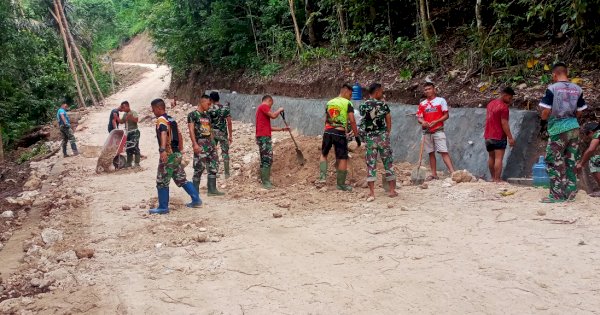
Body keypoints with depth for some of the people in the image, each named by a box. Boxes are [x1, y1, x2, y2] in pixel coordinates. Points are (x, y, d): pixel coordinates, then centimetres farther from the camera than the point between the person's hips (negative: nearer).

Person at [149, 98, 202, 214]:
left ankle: (163, 207, 6)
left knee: (162, 182, 1)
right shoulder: (171, 119, 15)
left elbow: (163, 134, -31)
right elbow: (179, 135, 22)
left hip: (168, 155, -9)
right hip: (177, 154, 9)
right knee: (181, 179, 16)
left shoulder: (161, 119, -12)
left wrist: (163, 150, -45)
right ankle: (196, 200, 17)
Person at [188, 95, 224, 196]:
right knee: (199, 167, -6)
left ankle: (212, 189, 12)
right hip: (200, 143, -7)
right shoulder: (193, 115, -5)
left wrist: (213, 143, 16)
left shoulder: (207, 115, 17)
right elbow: (191, 130, -12)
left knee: (213, 166, 5)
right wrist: (195, 144, -20)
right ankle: (195, 191, 4)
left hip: (209, 143, 7)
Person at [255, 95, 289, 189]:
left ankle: (266, 181, 15)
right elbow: (273, 116, -18)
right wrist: (280, 110, 2)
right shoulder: (264, 106, -5)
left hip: (265, 137, 11)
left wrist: (282, 129, 27)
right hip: (264, 137, -11)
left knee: (268, 160, 12)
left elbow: (269, 127, 26)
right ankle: (265, 182, -10)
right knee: (267, 160, -11)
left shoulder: (262, 108, 25)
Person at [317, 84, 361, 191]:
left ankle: (322, 177, 7)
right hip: (340, 133, -5)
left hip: (328, 131, 5)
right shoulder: (348, 103, -2)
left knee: (323, 154, 22)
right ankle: (341, 184, 8)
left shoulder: (329, 103, 15)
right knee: (343, 158, 4)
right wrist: (357, 135, -4)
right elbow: (352, 121, -9)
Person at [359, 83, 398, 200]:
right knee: (388, 163, 9)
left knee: (371, 165, 3)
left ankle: (371, 193, -1)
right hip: (382, 136, -1)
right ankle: (392, 190, 13)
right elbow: (389, 122, 1)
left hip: (369, 138, 2)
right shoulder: (383, 104, -4)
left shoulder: (363, 106, 0)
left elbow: (362, 123, 3)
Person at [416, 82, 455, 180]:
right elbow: (419, 117, 9)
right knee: (431, 153, 7)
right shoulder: (422, 104, 12)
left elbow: (446, 115, -2)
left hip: (438, 131, -4)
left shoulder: (441, 100, 2)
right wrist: (422, 122, -15)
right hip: (427, 132, 4)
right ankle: (434, 174, 12)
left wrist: (436, 122, -15)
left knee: (444, 152, -12)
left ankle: (453, 172, -17)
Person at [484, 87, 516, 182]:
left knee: (491, 157, 15)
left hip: (488, 136, 8)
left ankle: (493, 178, 23)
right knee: (498, 158, -7)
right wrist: (510, 138, -15)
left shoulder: (491, 104, 13)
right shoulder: (503, 107, -13)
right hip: (499, 137, -8)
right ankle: (497, 180, -9)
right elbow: (504, 123, -18)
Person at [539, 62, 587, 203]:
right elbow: (579, 113, 11)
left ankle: (557, 195, -1)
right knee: (571, 162, 10)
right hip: (574, 127, 5)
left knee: (554, 162, 1)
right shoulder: (577, 89, 7)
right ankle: (570, 192, 14)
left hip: (558, 129, -5)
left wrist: (545, 116, 11)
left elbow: (545, 114, -11)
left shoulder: (552, 89, -8)